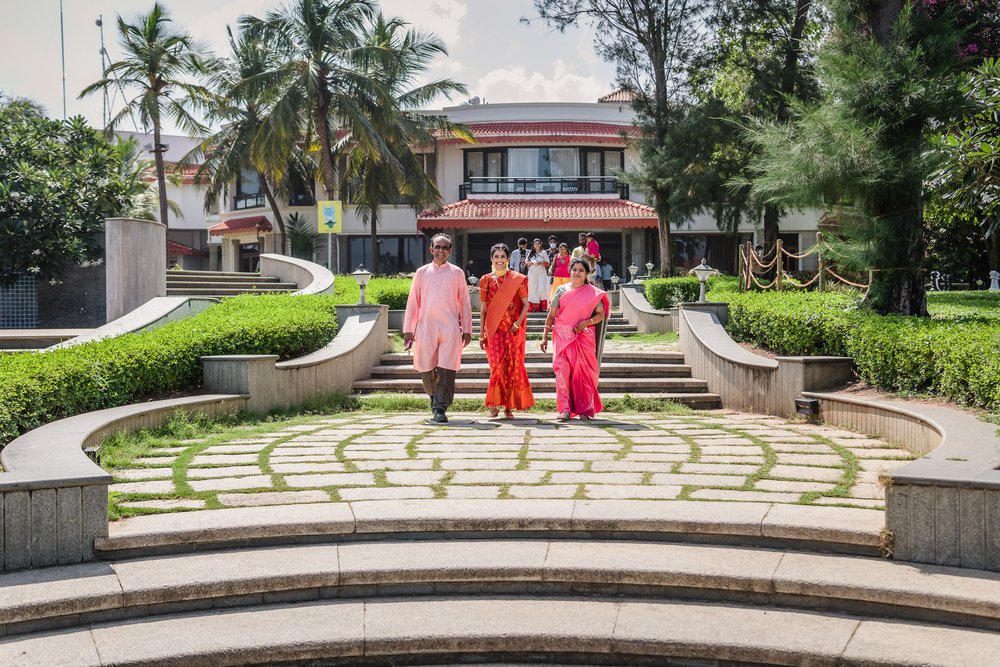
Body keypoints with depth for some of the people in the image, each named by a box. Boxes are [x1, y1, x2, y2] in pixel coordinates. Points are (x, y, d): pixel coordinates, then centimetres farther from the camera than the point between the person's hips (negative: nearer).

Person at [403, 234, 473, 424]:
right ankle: (434, 395, 32)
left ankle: (441, 408, -4)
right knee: (426, 369, 5)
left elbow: (465, 303, 10)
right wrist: (408, 329, 5)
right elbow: (413, 301, 11)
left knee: (447, 370, -8)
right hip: (425, 327, 1)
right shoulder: (422, 272, 11)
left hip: (450, 328, -1)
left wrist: (467, 329, 4)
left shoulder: (457, 273, 9)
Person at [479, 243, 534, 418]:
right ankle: (494, 405, 0)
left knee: (512, 365, -2)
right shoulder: (486, 280, 8)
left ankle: (509, 405, 5)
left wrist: (519, 322, -12)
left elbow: (526, 304, 3)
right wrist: (481, 333, 6)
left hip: (513, 329, 0)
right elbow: (483, 309, 9)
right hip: (494, 329, 1)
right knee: (497, 365, -7)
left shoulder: (517, 279, 4)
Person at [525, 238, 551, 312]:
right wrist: (532, 262, -9)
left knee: (542, 288, -13)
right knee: (533, 289, -3)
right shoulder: (530, 252, 11)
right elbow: (526, 262, 10)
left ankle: (542, 307, -12)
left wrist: (540, 263, -15)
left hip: (541, 273, -2)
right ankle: (533, 307, -2)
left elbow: (547, 264, 2)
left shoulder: (544, 252, 5)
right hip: (532, 273, 2)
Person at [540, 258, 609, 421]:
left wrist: (586, 322, -14)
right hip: (562, 336, 1)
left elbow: (601, 314, 3)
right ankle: (565, 409, -11)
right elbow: (551, 315, 12)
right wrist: (545, 336, 7)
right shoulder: (562, 290, 11)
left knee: (584, 371, -4)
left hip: (584, 337, -1)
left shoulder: (593, 292, 7)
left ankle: (584, 410, 3)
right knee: (562, 370, -11)